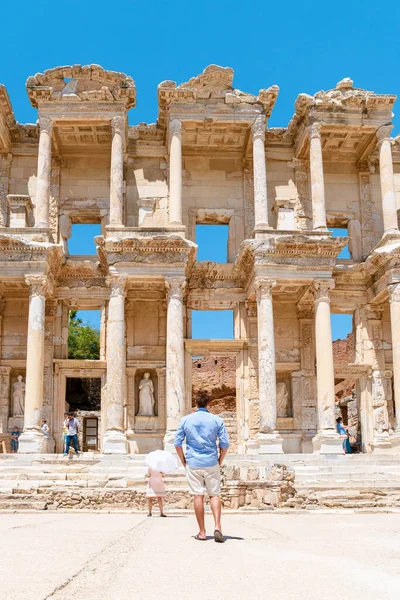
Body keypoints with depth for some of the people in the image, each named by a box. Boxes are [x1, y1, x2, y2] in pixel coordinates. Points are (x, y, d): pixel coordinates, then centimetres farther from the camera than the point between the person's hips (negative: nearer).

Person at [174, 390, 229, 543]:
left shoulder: (186, 420, 2)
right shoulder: (217, 420, 0)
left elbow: (177, 443, 2)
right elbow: (225, 444, -2)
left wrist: (184, 462, 12)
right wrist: (220, 462, 10)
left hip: (193, 464, 0)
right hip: (211, 463, 0)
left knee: (198, 496, 4)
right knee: (214, 495, 8)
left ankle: (202, 532, 6)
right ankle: (217, 526, -8)